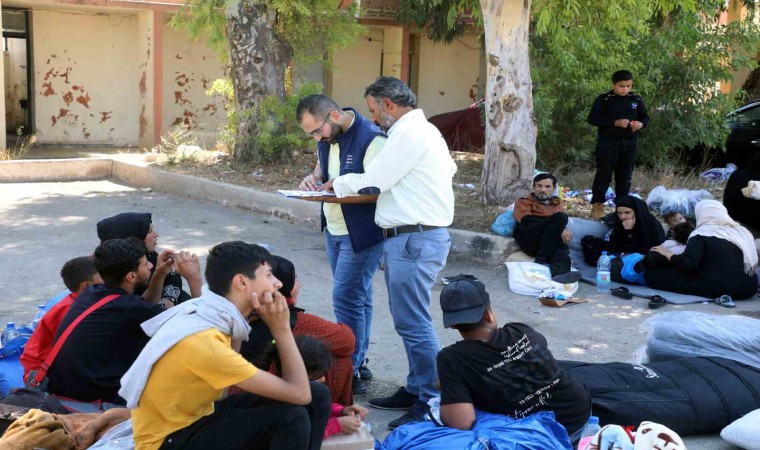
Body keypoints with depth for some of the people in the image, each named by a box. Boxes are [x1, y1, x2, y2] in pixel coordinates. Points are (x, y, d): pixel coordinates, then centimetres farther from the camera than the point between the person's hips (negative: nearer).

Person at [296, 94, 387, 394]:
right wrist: (313, 178, 0)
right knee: (356, 297, 16)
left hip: (361, 234, -8)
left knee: (346, 299, -8)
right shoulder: (327, 136, 6)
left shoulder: (371, 139, -20)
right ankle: (358, 363, 25)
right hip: (334, 230, 8)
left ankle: (351, 373, 1)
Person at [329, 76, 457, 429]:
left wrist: (336, 184, 7)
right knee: (409, 321, 16)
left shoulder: (408, 133, -14)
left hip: (414, 240, -11)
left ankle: (431, 403, -1)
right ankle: (415, 389, 25)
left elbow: (371, 182, -13)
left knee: (414, 324, -7)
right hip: (415, 237, 11)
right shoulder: (424, 130, 19)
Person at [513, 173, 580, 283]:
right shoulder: (523, 202, 18)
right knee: (560, 217, -26)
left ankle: (559, 273, -69)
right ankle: (540, 261, -35)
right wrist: (558, 229, -15)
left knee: (561, 250, -34)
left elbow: (560, 223, 15)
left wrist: (564, 231, -12)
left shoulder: (557, 203, 32)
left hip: (551, 242, 3)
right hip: (528, 239, -3)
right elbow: (528, 222, -3)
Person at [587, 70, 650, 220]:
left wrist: (641, 124, -9)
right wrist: (615, 123, -18)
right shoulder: (604, 99, -6)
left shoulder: (636, 99, 7)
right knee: (604, 174, -5)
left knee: (625, 175, 9)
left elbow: (645, 117, 16)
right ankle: (597, 206, -1)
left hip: (629, 143, 4)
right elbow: (592, 119, -10)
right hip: (608, 142, -4)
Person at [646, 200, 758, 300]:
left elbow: (688, 263, -14)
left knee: (652, 273, -4)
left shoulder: (702, 233, -2)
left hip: (717, 288, -7)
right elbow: (754, 262, 20)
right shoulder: (743, 232, 15)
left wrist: (668, 254, 3)